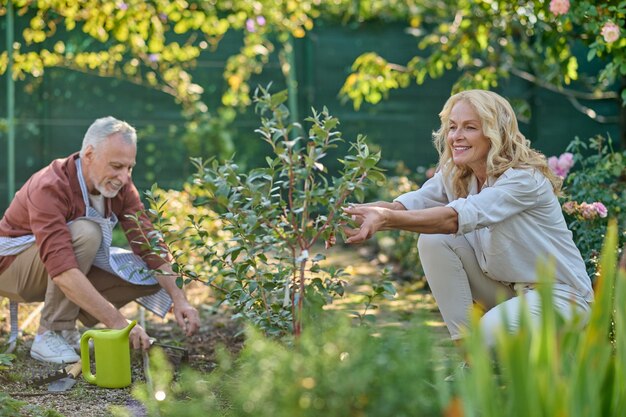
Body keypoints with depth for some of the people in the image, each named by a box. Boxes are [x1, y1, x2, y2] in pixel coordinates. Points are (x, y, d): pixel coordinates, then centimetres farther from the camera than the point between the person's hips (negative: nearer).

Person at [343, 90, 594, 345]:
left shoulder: (525, 179, -24)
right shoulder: (454, 175, 0)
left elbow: (459, 217, -39)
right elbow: (416, 201, -19)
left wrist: (387, 218, -51)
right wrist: (374, 212, -41)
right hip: (503, 286, 7)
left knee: (491, 334, -35)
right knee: (434, 240, -13)